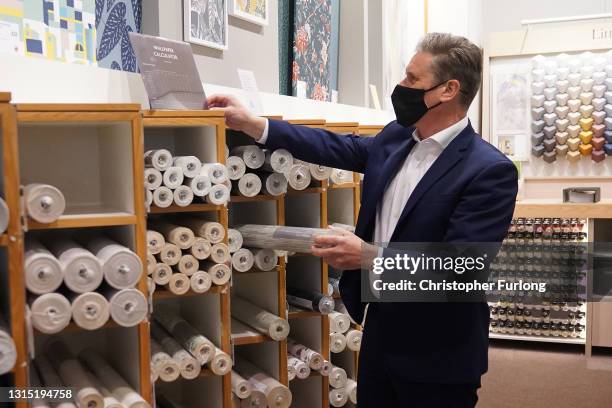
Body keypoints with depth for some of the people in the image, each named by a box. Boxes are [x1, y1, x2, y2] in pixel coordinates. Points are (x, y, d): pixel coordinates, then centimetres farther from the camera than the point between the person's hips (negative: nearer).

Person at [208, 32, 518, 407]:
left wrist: (369, 257, -29)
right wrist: (251, 123, 9)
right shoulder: (395, 137, 2)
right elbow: (336, 147, 12)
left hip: (437, 353, -6)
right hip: (380, 328, 7)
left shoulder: (490, 171, -20)